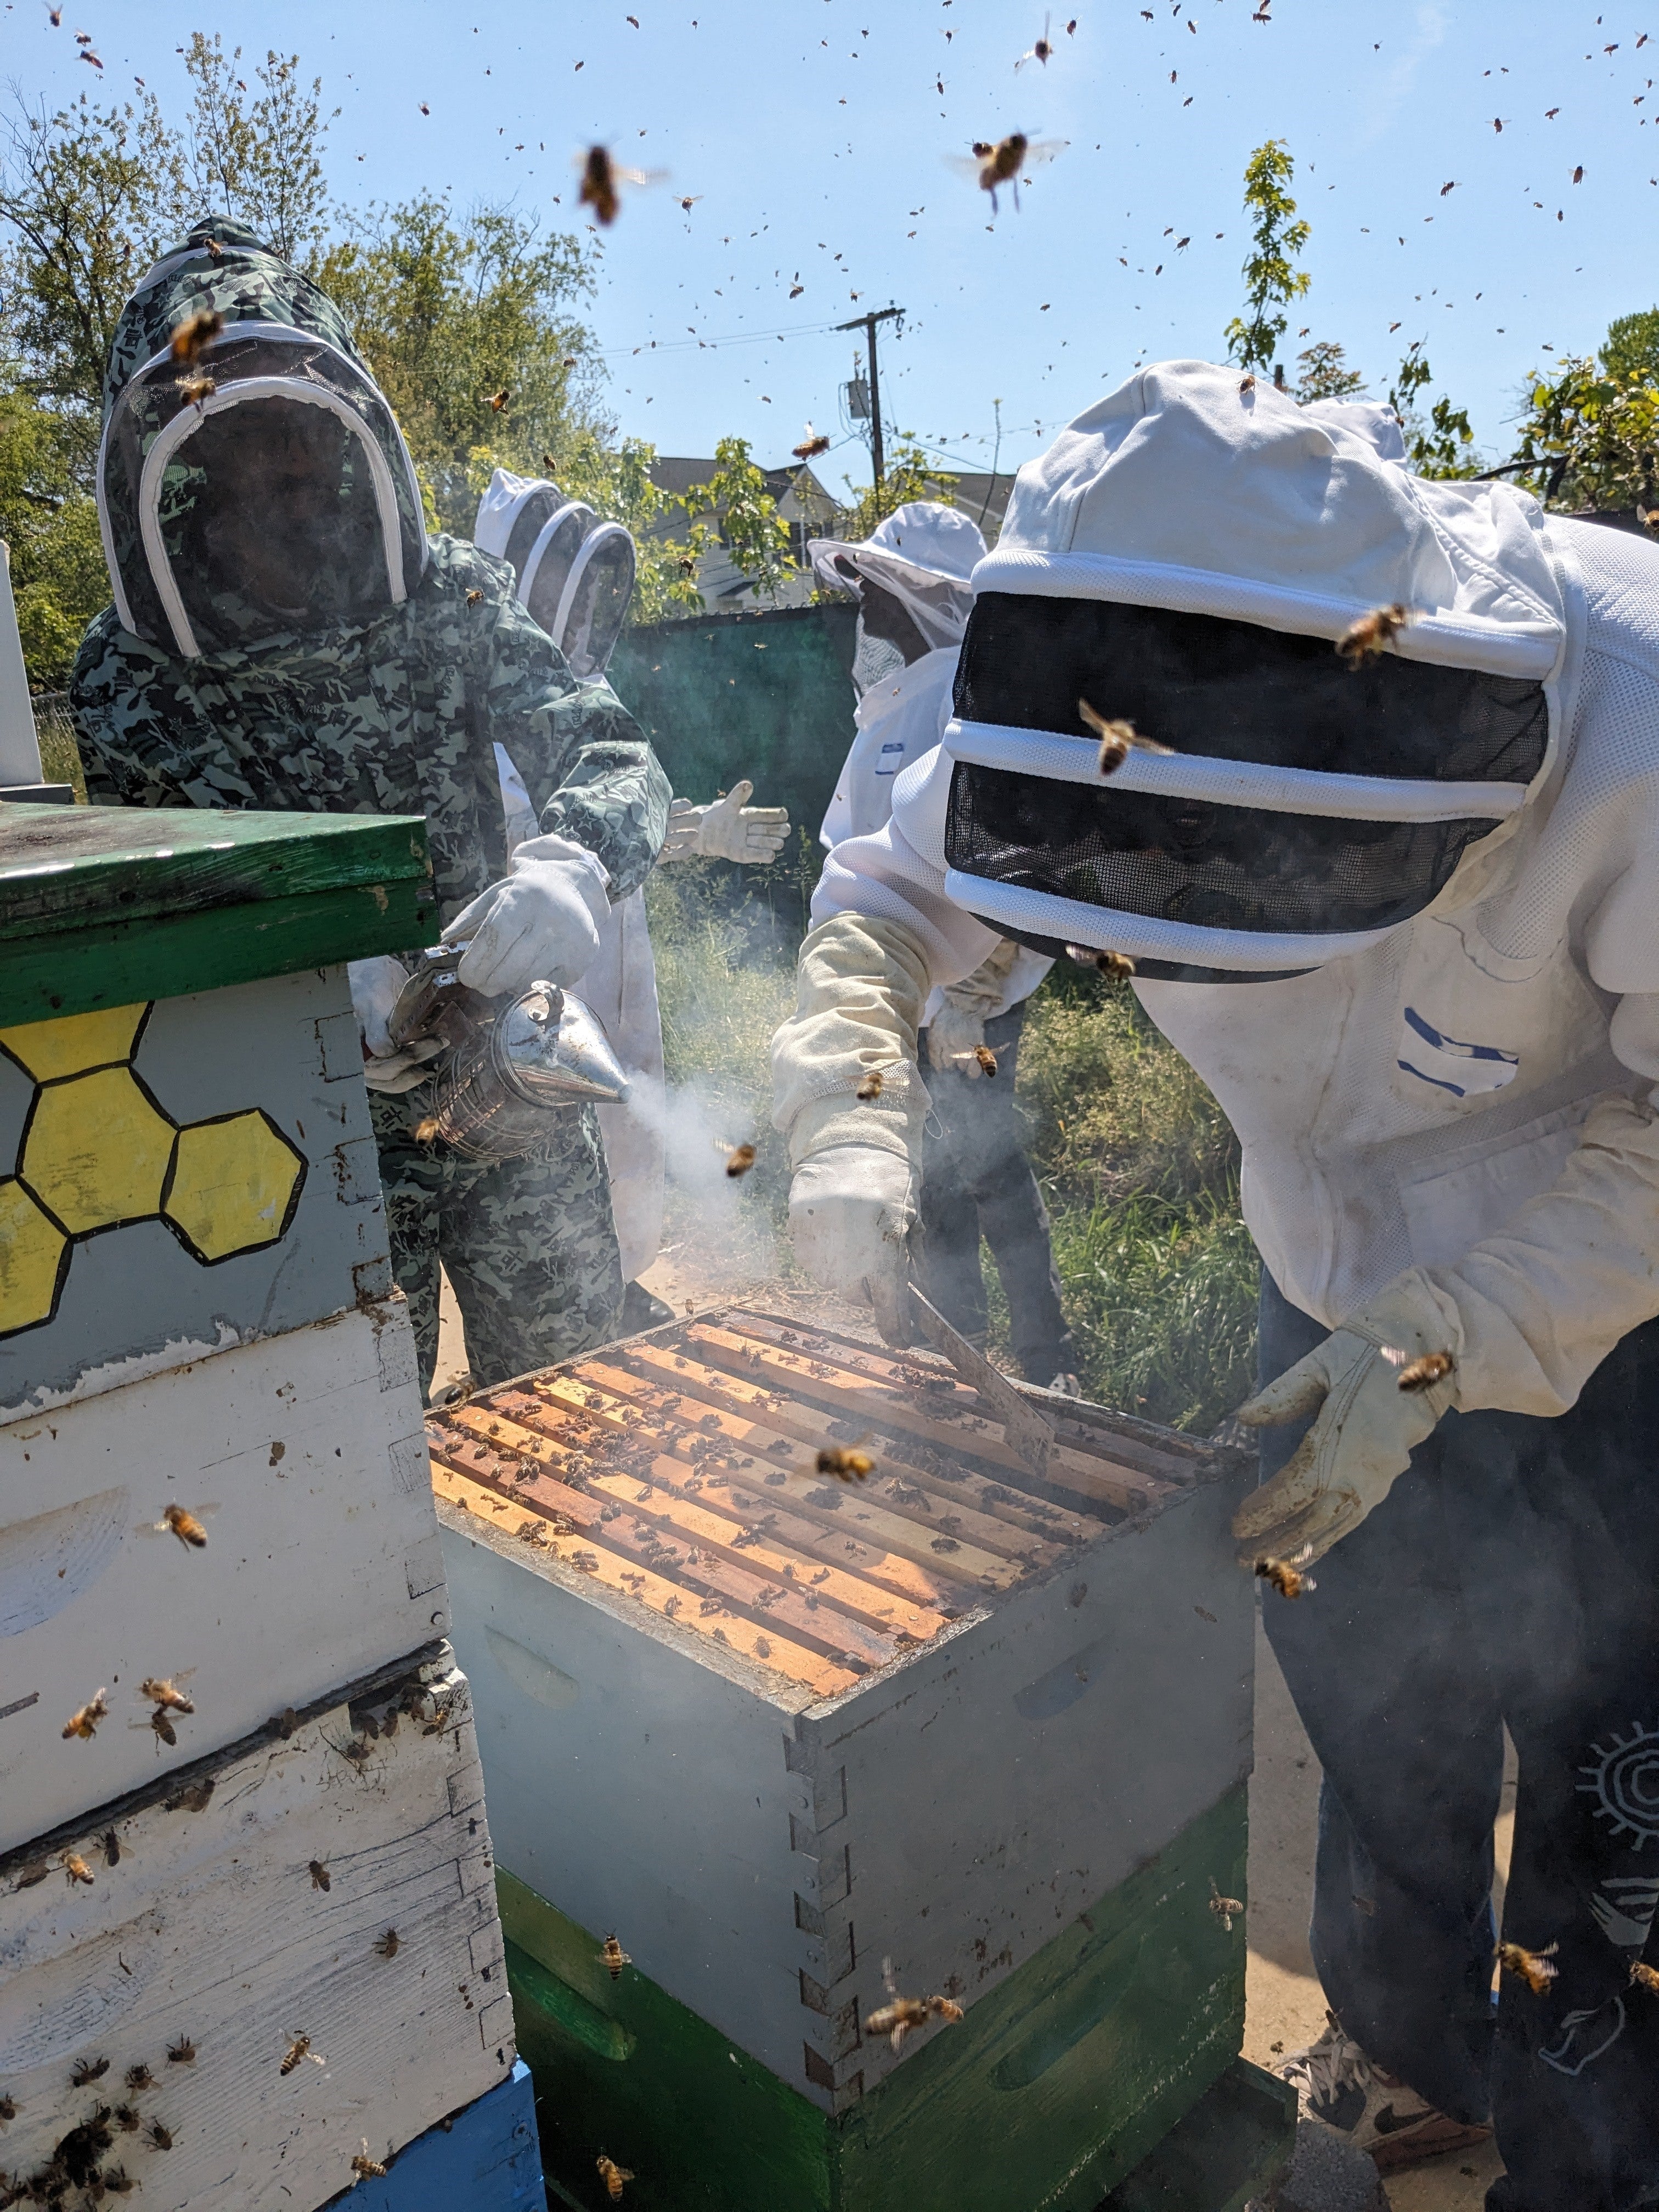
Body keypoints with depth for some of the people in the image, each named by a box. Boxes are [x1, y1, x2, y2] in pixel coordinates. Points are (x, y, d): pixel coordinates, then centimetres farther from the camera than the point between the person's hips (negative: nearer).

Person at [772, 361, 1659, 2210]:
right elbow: (883, 897, -10)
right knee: (1368, 1704, 20)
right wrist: (847, 1119, -26)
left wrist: (1447, 1333, -33)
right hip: (1339, 1278, 4)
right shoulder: (1121, 708, -23)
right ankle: (1411, 2057, 49)